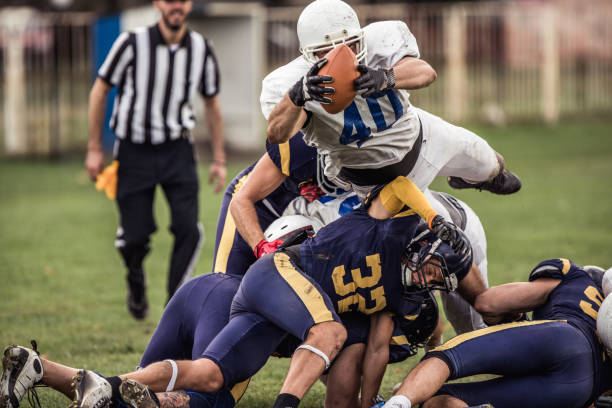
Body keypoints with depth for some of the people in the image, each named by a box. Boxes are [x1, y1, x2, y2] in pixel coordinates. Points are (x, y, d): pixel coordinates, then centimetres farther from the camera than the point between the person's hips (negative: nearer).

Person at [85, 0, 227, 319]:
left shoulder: (202, 50, -2)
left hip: (177, 151, 2)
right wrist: (94, 148, -2)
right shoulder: (132, 43, -12)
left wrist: (219, 159, 11)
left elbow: (211, 104, 12)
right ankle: (136, 282, 33)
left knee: (188, 229, -14)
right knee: (135, 235, -1)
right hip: (134, 151, -2)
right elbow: (99, 90, -1)